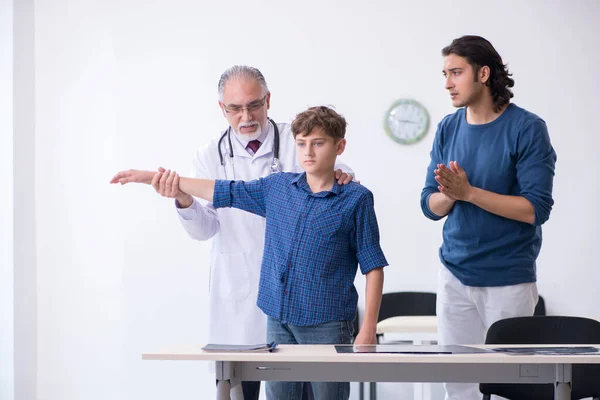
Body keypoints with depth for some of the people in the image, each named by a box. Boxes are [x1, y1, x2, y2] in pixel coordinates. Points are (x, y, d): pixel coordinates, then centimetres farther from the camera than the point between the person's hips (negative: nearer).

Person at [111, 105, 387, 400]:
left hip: (327, 324, -4)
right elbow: (222, 192, 16)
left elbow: (373, 267, -3)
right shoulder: (277, 187, 9)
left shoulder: (356, 199, -4)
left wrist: (368, 330, -9)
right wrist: (151, 176, 15)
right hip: (279, 320, 4)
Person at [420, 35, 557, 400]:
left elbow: (536, 209, -17)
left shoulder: (527, 129, -11)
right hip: (455, 274, 4)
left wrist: (467, 192, -21)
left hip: (509, 278, -4)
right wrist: (448, 194, -16)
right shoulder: (448, 129, 4)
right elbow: (431, 206, 6)